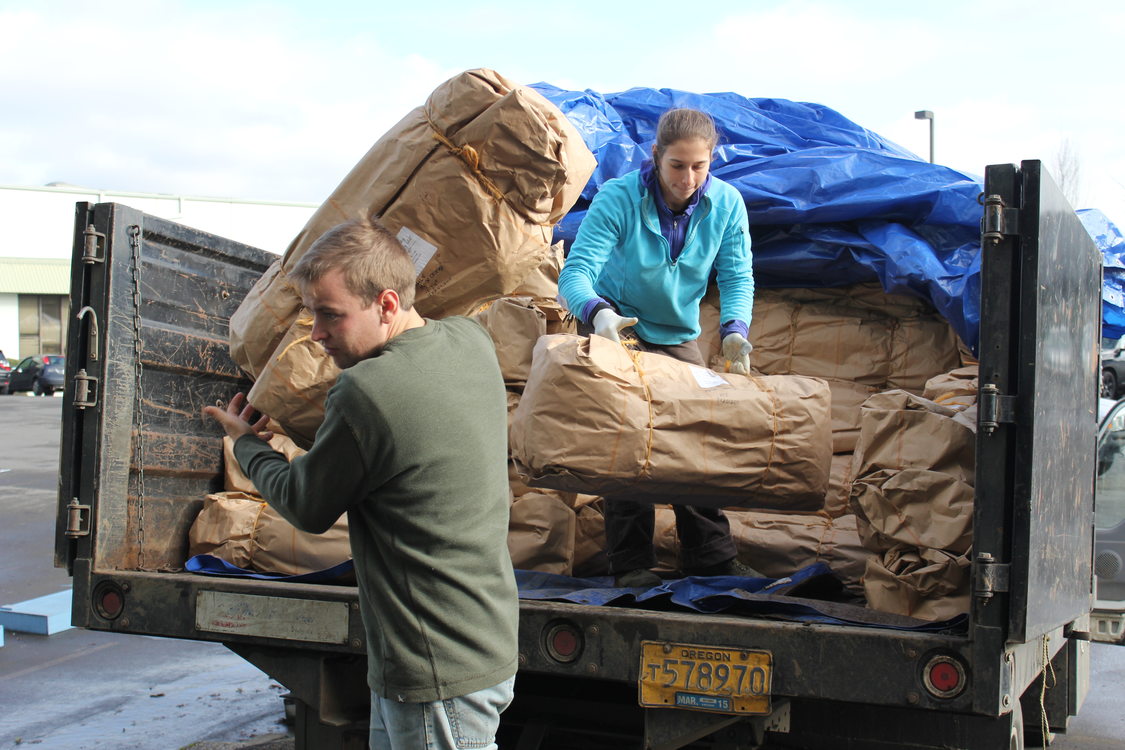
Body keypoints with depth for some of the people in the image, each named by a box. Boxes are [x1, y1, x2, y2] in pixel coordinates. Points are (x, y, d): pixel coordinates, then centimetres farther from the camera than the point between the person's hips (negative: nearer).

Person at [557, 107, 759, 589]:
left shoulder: (726, 204, -13)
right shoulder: (618, 198, -24)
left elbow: (737, 277, -10)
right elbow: (575, 272, -32)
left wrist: (734, 327, -30)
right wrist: (598, 312, -53)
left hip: (678, 337, 4)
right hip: (614, 329, -4)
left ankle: (711, 556, 16)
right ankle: (631, 563, 1)